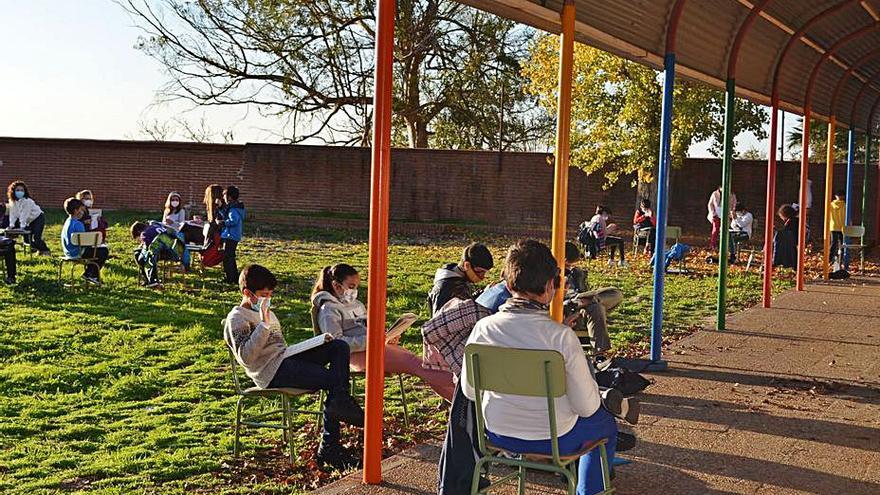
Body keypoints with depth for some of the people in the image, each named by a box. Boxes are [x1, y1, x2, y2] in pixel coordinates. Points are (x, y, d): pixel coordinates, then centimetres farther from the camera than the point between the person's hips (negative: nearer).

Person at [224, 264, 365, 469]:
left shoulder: (268, 313, 25)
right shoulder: (237, 319, -5)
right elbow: (246, 357, -21)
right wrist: (264, 324, -25)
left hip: (286, 358, 10)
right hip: (273, 371, -10)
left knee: (339, 346, -7)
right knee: (335, 380, -20)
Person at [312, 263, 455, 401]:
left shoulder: (357, 304, 25)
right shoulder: (329, 310, -1)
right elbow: (336, 343, -14)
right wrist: (368, 340, -21)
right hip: (357, 354, -8)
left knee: (419, 362, -13)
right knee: (414, 364, -23)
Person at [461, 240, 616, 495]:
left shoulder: (482, 328, -15)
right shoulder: (562, 336, -26)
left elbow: (470, 391, -1)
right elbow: (586, 407, -18)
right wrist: (593, 386, 4)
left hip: (497, 435, 4)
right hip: (553, 440, -3)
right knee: (606, 424, 28)